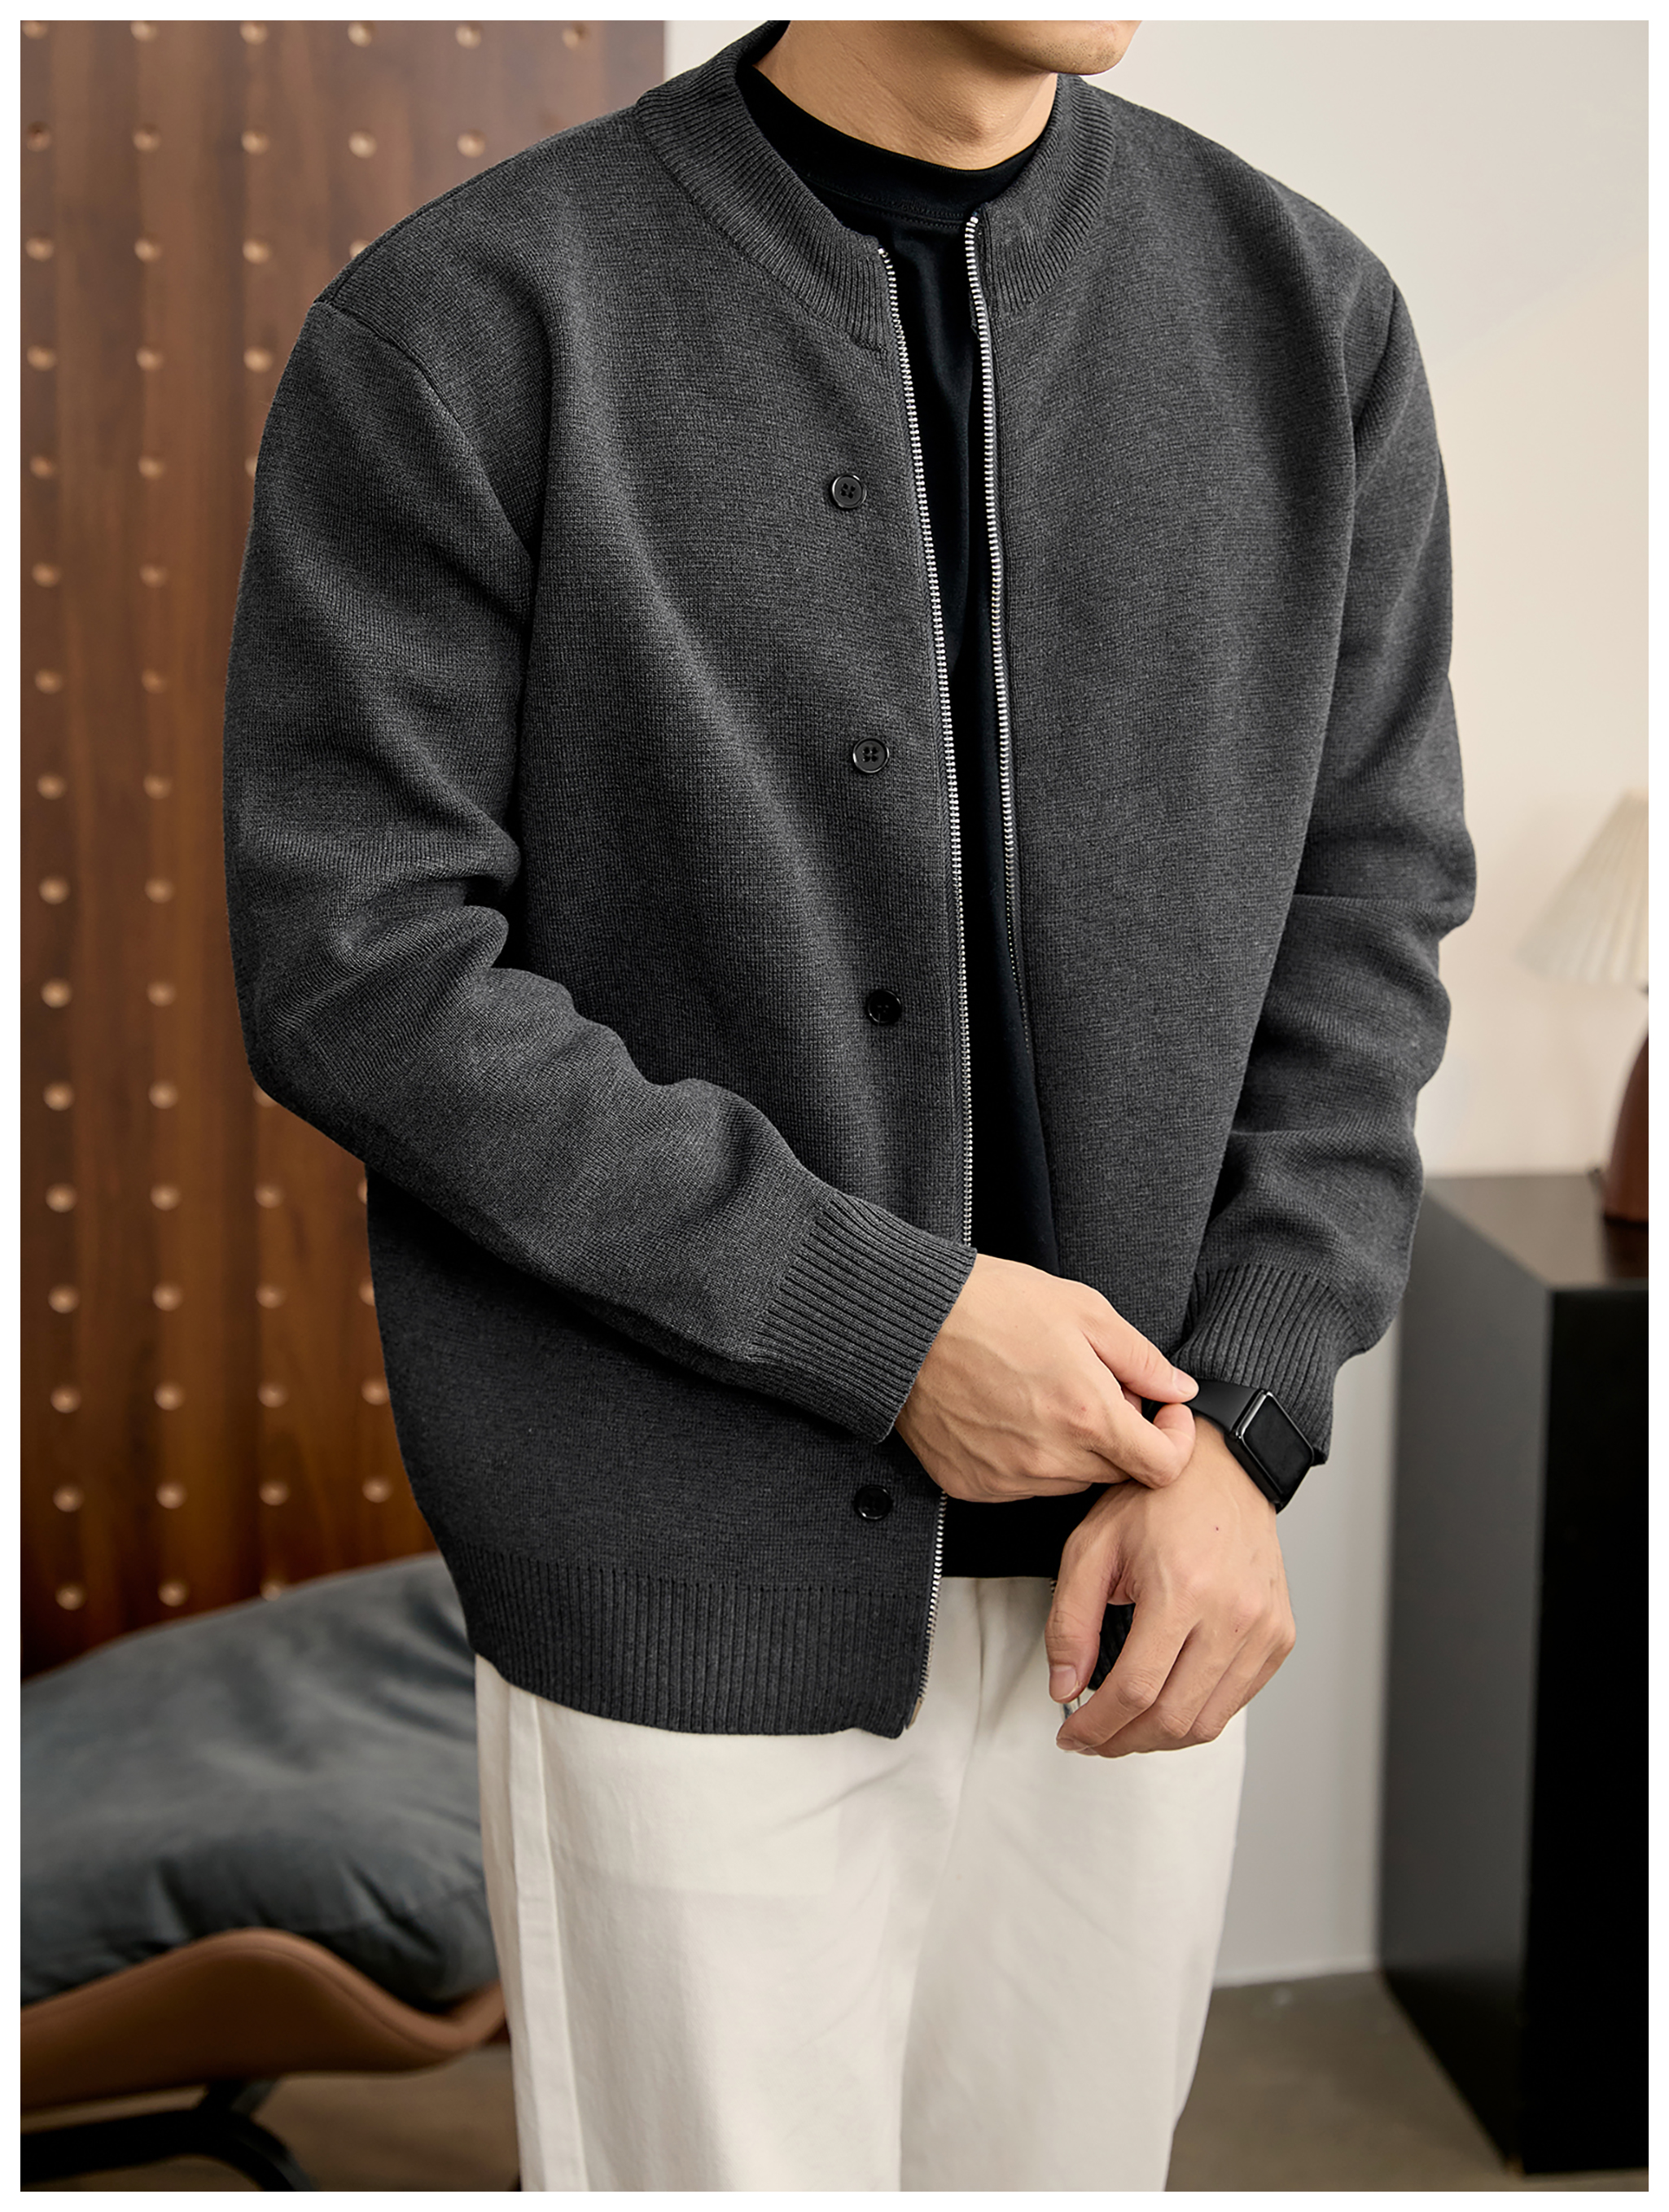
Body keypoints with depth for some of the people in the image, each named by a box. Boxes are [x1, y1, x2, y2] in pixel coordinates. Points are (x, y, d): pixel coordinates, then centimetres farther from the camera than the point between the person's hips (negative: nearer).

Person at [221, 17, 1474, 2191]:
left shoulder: (1308, 313, 2)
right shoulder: (466, 322, -10)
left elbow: (1363, 908, 3)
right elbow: (358, 966, -12)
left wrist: (1240, 1427, -9)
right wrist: (883, 1321, -16)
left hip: (1127, 1559, 4)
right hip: (695, 1585, -4)